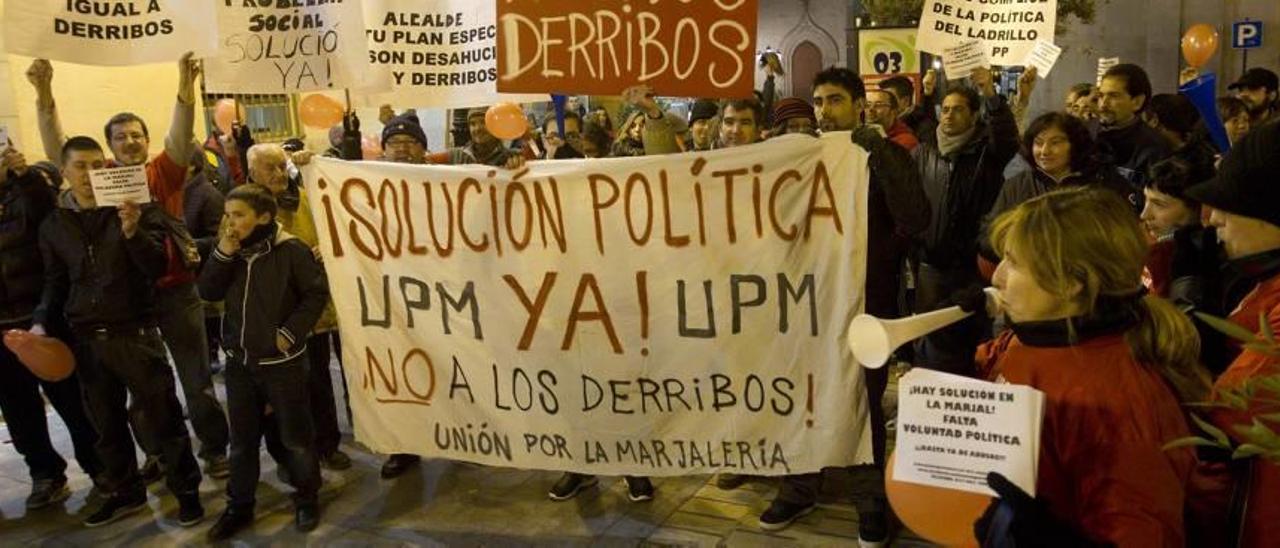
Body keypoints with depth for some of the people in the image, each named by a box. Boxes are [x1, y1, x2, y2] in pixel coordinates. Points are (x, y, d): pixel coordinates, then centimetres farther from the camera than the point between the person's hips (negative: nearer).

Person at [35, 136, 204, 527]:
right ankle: (125, 491, 31)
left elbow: (157, 268, -11)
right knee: (106, 422, 15)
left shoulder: (136, 208, -3)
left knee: (160, 418, 1)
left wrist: (132, 232, -26)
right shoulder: (54, 224, 8)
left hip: (136, 332, -4)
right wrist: (41, 322, 1)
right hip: (86, 338, 4)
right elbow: (56, 282, 15)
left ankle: (186, 490, 15)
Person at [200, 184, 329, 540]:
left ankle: (306, 499, 26)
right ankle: (239, 506, 30)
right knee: (242, 440, 16)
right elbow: (207, 292, -1)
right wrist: (223, 254, -13)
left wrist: (291, 331, -15)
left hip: (282, 362, -5)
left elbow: (317, 293, -12)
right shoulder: (230, 250, 5)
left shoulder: (291, 250, -14)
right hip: (239, 362, 5)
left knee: (296, 437, 8)